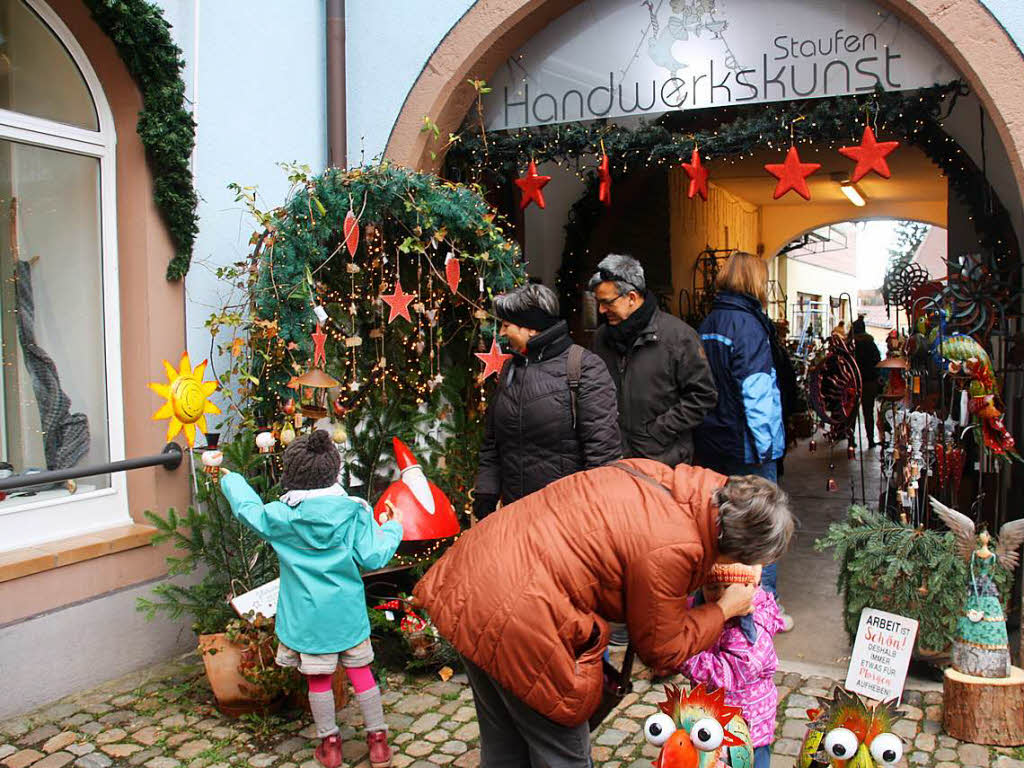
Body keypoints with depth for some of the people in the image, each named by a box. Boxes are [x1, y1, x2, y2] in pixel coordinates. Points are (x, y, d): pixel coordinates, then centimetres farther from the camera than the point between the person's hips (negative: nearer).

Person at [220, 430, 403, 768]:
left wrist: (229, 477, 26)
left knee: (319, 679, 12)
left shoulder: (280, 516, -10)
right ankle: (378, 741, 22)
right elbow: (373, 557, -11)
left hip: (307, 616, -1)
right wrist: (392, 529, 7)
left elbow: (247, 508, 9)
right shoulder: (354, 511, -11)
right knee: (360, 672, 13)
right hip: (348, 612, 1)